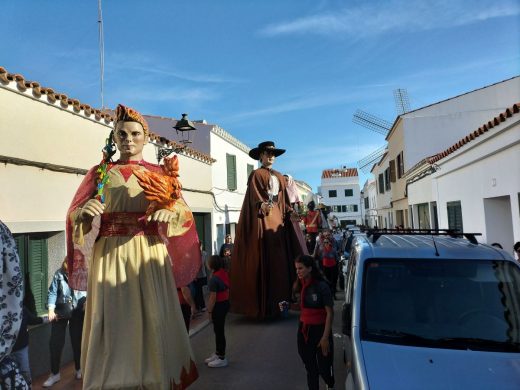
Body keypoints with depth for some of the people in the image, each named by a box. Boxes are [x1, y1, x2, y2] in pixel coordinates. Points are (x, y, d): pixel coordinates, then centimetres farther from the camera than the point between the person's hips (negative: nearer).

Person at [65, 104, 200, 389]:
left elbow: (183, 211, 3)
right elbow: (74, 214, 6)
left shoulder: (160, 173, 11)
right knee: (112, 319, -1)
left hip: (149, 254, 0)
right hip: (110, 254, 0)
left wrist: (169, 213, -20)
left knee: (152, 317, -2)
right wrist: (86, 212, -17)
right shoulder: (99, 172, 12)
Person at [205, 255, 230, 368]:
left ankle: (222, 359, 15)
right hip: (225, 302, 9)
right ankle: (218, 353, 32)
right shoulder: (224, 273, 3)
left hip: (219, 305, -9)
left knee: (219, 331, 3)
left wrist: (209, 311, -12)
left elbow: (213, 297, -21)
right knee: (219, 330, 20)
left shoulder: (214, 279, -22)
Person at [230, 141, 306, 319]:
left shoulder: (279, 177, 21)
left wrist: (290, 213, 7)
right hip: (262, 218, -7)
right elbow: (254, 196, -13)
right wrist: (262, 205, -32)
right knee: (264, 260, -10)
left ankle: (279, 302, 10)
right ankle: (264, 306, -5)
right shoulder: (256, 174, 1)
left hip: (278, 217, 7)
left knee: (281, 259, 3)